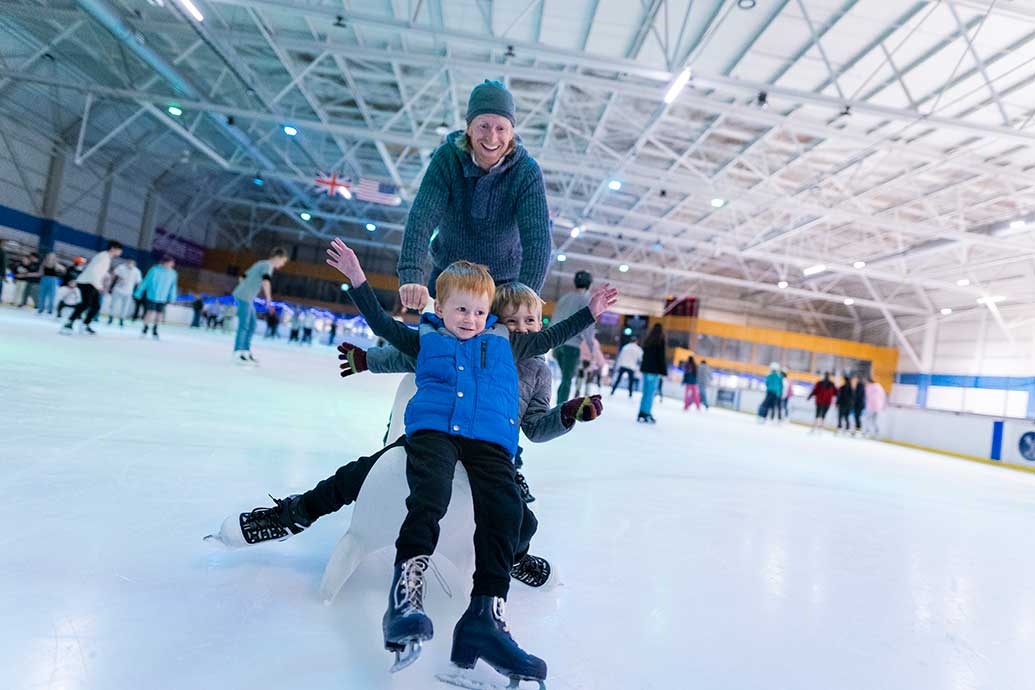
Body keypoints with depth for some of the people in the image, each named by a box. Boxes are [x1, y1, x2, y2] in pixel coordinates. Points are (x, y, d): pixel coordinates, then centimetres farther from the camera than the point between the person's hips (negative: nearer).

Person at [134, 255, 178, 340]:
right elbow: (146, 281, -3)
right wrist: (139, 292, 0)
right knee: (150, 312, -10)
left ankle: (154, 330, 24)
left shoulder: (173, 273, -1)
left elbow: (173, 286, 7)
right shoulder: (154, 270, -9)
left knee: (159, 314, 6)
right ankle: (145, 328, 9)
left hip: (163, 298, 3)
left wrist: (172, 297, 3)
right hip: (152, 296, -3)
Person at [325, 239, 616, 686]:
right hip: (433, 429, -1)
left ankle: (485, 615, -25)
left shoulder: (506, 343, 27)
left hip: (490, 441, 2)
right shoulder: (425, 339, 22)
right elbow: (381, 323, 22)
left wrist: (589, 314, 35)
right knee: (429, 497, -31)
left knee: (504, 512, -21)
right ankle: (406, 594, -35)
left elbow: (547, 339, 35)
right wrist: (357, 280, 14)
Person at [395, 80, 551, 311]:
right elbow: (422, 217, -31)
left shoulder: (527, 171, -21)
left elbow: (538, 239, -30)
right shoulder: (447, 157, -19)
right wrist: (411, 276, -47)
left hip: (504, 280, -1)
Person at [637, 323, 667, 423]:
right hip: (654, 370, -6)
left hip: (645, 368, 7)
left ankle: (641, 414, 8)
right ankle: (646, 413, -7)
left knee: (645, 392, 9)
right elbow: (662, 357, -11)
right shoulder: (660, 341, -7)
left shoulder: (648, 340, 12)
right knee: (650, 393, -5)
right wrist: (664, 372, -9)